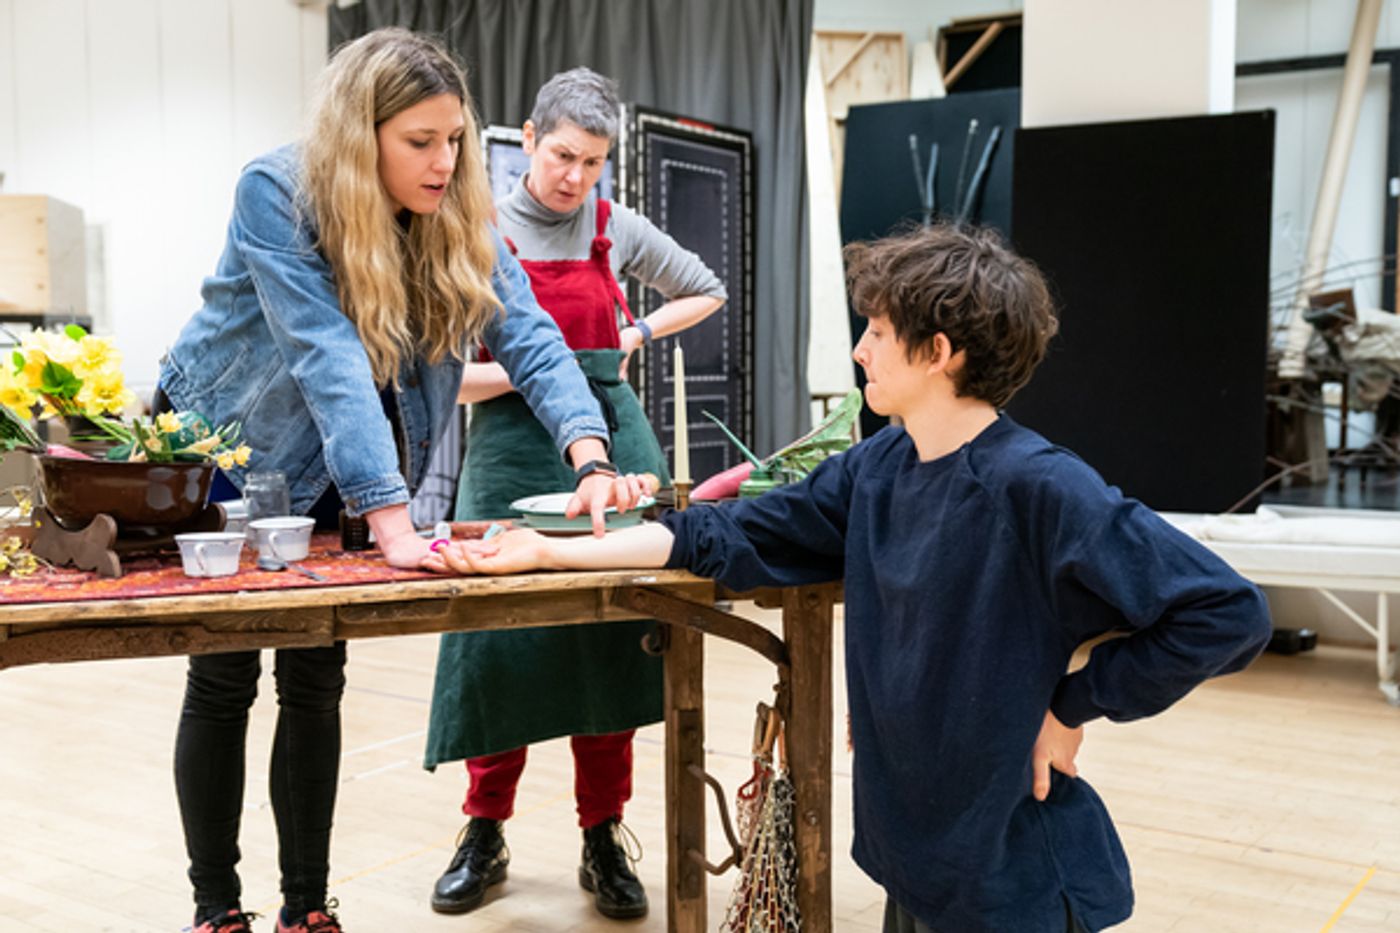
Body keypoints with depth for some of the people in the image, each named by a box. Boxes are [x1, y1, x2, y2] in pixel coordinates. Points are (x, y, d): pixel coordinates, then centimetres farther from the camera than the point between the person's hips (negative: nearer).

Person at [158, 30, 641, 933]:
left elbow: (527, 335, -21)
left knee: (316, 681, 6)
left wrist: (591, 459, -38)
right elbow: (328, 357, -37)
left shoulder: (461, 214, -12)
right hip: (219, 458, -4)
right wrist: (393, 521, -46)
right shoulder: (276, 195, -27)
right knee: (223, 681, 3)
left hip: (327, 479, 4)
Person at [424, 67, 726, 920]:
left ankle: (605, 839, 16)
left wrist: (638, 336, 9)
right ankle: (486, 834, 18)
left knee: (611, 645, 3)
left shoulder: (619, 229, 8)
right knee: (499, 644, 0)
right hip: (513, 450, -2)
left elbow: (708, 291, 24)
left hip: (612, 442, 2)